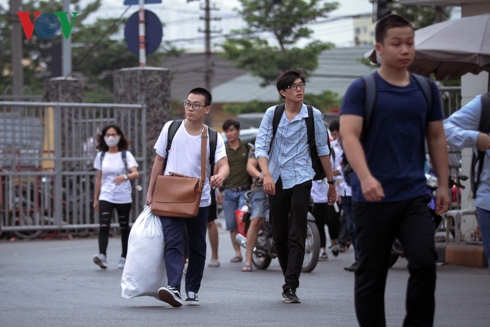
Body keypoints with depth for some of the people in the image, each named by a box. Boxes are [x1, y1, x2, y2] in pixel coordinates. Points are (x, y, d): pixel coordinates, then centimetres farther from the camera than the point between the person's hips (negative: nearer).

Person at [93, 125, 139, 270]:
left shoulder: (126, 155, 0)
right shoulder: (101, 156, 9)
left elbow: (135, 174, -12)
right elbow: (98, 178, 14)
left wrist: (125, 177, -33)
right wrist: (95, 199, 13)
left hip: (123, 197, -1)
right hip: (106, 197, 1)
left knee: (124, 228, 6)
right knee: (104, 226, -16)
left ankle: (124, 258, 16)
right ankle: (102, 256, -26)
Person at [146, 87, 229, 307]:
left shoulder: (213, 138, 0)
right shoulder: (171, 128, 3)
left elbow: (224, 165, -14)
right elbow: (159, 161, 8)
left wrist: (220, 176, -38)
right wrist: (151, 192, 6)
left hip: (199, 201, 1)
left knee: (197, 247, 9)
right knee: (173, 242, -15)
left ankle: (192, 291, 20)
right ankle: (174, 288, -28)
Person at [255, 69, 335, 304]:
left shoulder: (313, 115, 0)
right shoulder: (272, 114, 2)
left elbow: (322, 149, 7)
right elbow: (261, 146, -4)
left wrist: (331, 182, 9)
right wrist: (266, 174, -20)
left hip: (301, 179, -2)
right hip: (276, 180, 2)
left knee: (296, 235, -10)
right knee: (278, 235, 7)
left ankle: (290, 287, -13)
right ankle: (290, 280, 22)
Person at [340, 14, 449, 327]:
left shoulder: (426, 89, 10)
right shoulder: (362, 89, -3)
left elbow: (437, 137, 16)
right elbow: (349, 135, -14)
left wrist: (443, 184, 11)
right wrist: (365, 177, -29)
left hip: (414, 196, 3)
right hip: (373, 198, -3)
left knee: (425, 263, -11)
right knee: (371, 274, 5)